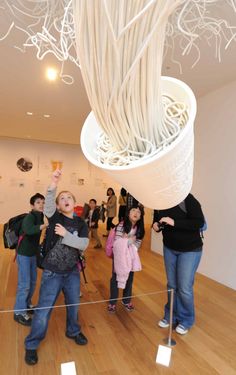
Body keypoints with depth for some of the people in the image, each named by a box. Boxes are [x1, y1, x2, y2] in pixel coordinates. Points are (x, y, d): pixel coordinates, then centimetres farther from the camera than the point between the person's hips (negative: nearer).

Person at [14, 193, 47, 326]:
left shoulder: (40, 216, 2)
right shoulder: (30, 217, -23)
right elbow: (29, 230, -46)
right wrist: (45, 225, -55)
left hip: (33, 253, 8)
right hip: (24, 254, -8)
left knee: (33, 281, 17)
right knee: (24, 284, -3)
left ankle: (27, 305, 35)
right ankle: (19, 312, 13)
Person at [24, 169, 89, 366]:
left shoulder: (81, 223, -2)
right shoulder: (55, 217, -9)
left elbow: (83, 245, -14)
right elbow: (48, 206, -32)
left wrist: (65, 234, -23)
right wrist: (53, 185, -49)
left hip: (72, 271, 3)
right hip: (52, 272, -3)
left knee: (73, 305, 20)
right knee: (43, 310, 4)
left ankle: (73, 331, 47)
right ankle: (31, 345, 28)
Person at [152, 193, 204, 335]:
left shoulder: (188, 199, -22)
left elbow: (199, 222, -28)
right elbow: (156, 220, 9)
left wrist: (174, 222, -35)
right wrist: (156, 225, -14)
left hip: (190, 250, -5)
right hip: (169, 248, 5)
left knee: (184, 288, 1)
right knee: (171, 285, 15)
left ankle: (186, 320, 26)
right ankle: (171, 315, 35)